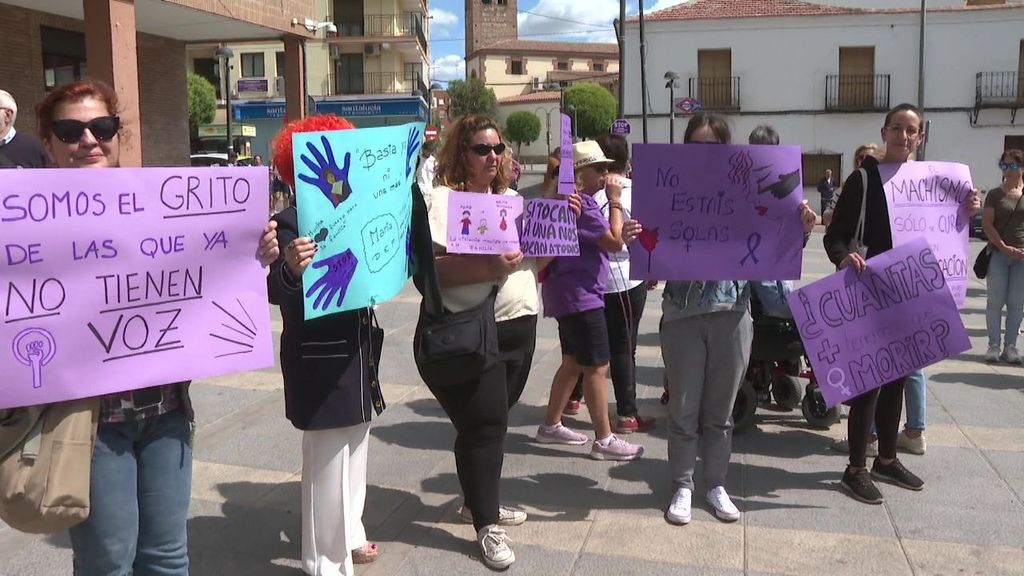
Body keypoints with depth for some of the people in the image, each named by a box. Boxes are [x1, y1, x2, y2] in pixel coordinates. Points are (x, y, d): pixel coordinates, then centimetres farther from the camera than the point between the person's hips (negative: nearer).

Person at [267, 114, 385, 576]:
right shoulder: (290, 224, -16)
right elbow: (276, 292, -26)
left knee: (354, 448, 20)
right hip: (319, 359, -9)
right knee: (327, 457, 0)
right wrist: (290, 269, -48)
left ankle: (348, 534, 37)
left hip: (357, 351, 9)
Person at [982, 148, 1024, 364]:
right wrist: (1004, 248, -12)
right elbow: (987, 224, -2)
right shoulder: (994, 194, 4)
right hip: (998, 254, -1)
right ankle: (993, 345, 5)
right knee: (995, 301, 0)